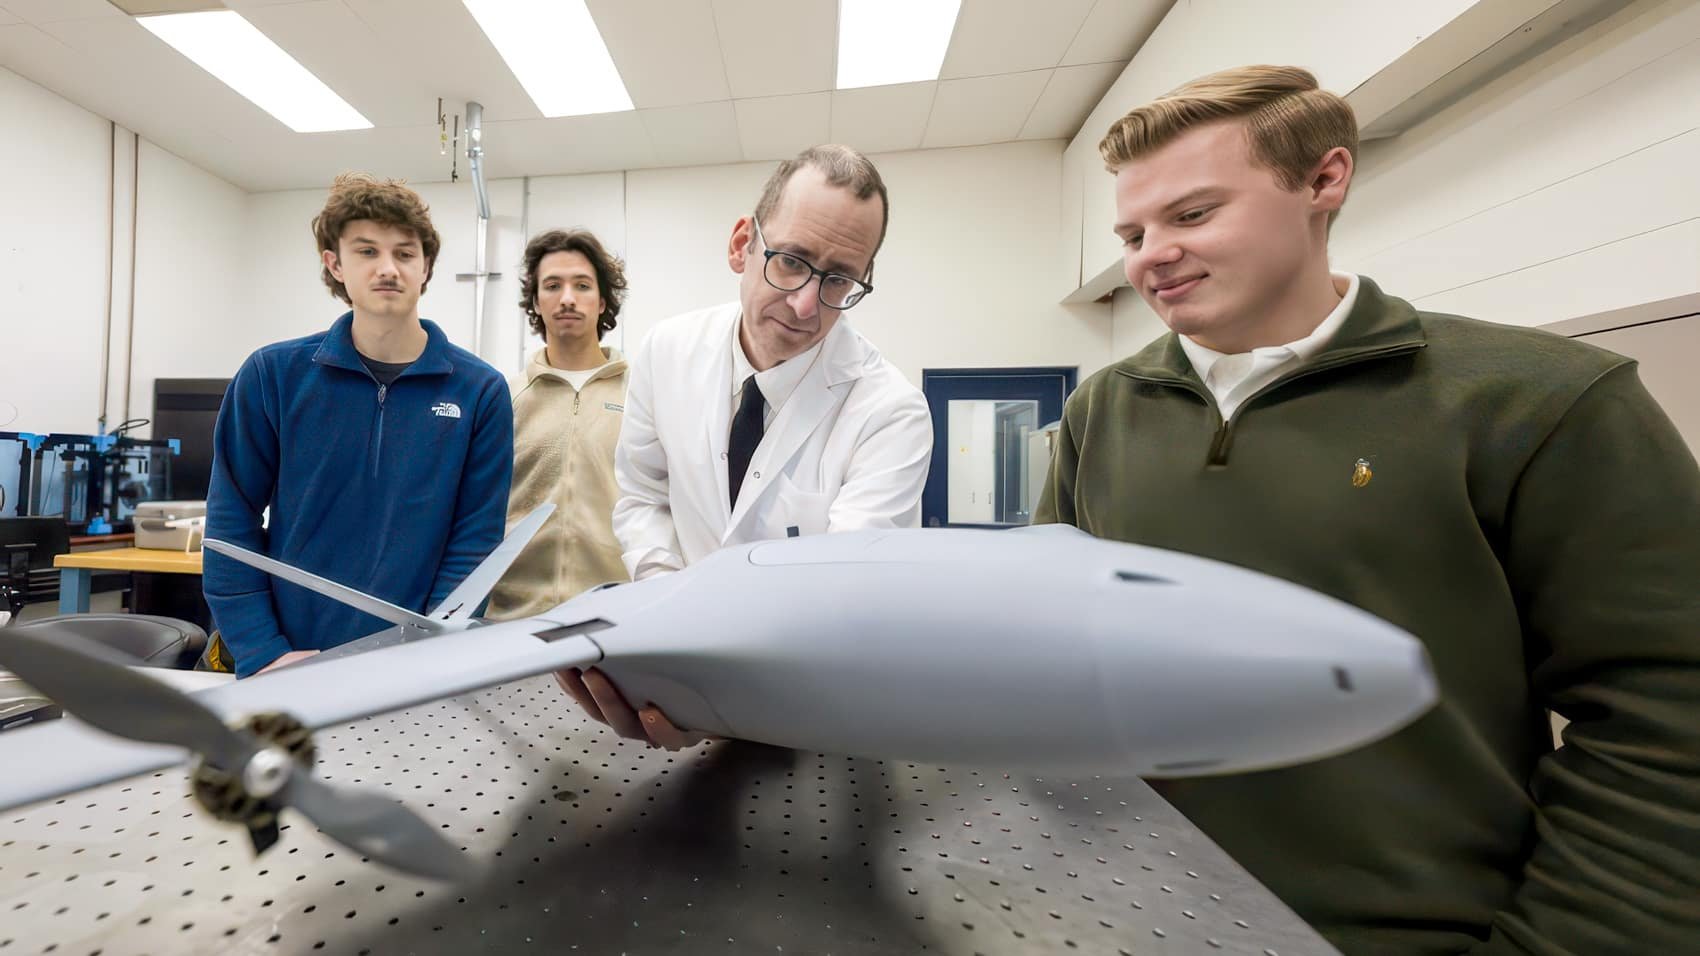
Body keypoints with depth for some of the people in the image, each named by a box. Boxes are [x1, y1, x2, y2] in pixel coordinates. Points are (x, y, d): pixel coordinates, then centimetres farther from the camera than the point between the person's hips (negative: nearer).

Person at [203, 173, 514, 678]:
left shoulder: (480, 390, -7)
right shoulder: (271, 375, -3)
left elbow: (474, 542, -7)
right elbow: (232, 524, -1)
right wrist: (264, 654, -10)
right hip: (290, 665, 1)